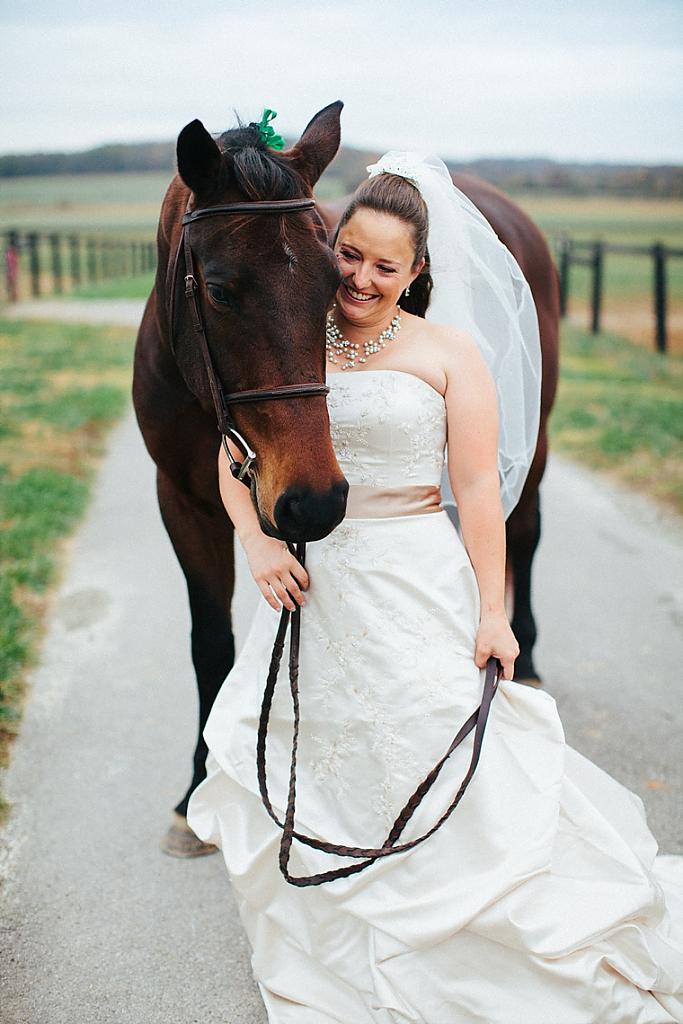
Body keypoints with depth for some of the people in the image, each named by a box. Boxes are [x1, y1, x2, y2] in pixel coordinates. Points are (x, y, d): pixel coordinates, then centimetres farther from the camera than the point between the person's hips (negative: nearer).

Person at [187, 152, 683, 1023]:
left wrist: (493, 611, -11)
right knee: (310, 767, 13)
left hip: (417, 583, -3)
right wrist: (257, 542, -12)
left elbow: (479, 487, -7)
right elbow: (234, 457, 6)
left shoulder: (449, 351, -4)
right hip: (313, 582, 4)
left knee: (438, 757, -2)